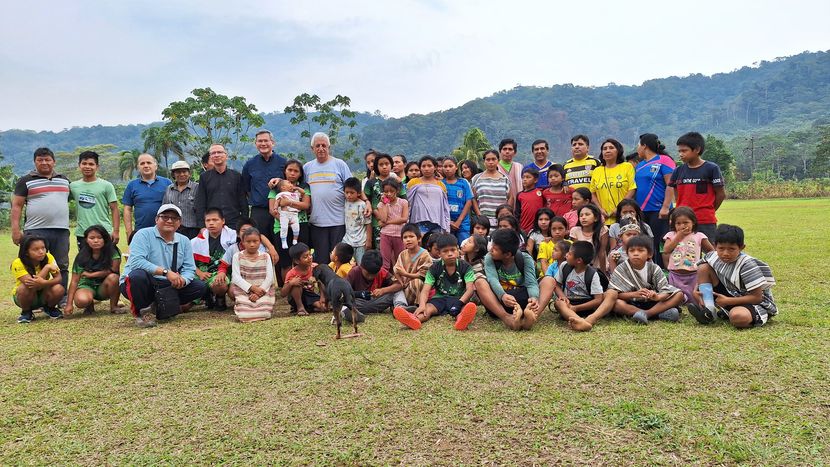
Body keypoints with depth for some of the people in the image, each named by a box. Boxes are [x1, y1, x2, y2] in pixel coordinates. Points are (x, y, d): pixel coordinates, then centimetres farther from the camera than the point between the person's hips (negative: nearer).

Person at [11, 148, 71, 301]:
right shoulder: (26, 181, 6)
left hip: (61, 230, 3)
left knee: (62, 267, 5)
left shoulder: (64, 180, 17)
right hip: (35, 231, -3)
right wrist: (15, 229, -7)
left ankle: (62, 300, 12)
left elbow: (71, 200, 25)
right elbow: (17, 206, 2)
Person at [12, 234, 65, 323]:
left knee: (58, 289, -29)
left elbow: (58, 278, -22)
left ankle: (49, 308, 4)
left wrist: (44, 282, -42)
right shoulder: (18, 263, -26)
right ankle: (26, 312, -6)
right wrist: (47, 267, -33)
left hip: (43, 294, 2)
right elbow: (31, 284, -37)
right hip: (23, 296, -2)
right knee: (26, 287, -35)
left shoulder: (48, 257, -17)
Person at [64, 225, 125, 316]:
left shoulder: (113, 252, -15)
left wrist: (90, 274, -19)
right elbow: (74, 281, -13)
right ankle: (90, 305, 6)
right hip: (87, 285, 0)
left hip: (104, 288, 0)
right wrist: (69, 304, -20)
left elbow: (114, 270, -28)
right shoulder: (81, 257, -12)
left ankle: (114, 306, -9)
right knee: (81, 300, -34)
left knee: (113, 277, -33)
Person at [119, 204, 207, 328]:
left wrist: (182, 280, -22)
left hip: (168, 287, 5)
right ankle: (142, 312, -11)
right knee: (138, 275, -38)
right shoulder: (144, 235, -9)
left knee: (201, 287, -8)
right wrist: (165, 272, -31)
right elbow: (136, 262, -25)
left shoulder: (184, 241, 8)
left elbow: (189, 269, 2)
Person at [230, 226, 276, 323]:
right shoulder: (237, 256, 2)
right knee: (243, 316, -21)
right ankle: (239, 306, 14)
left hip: (263, 291, 1)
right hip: (243, 291, -1)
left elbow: (269, 277, -2)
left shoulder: (265, 256, 5)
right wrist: (252, 288, -18)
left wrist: (260, 291, -16)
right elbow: (236, 277, -7)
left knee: (264, 314, -22)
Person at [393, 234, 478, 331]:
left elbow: (469, 289, -15)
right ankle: (414, 319, -65)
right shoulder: (434, 269, -1)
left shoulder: (465, 267, -3)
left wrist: (459, 303, -36)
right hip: (440, 299, 2)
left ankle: (461, 318, -73)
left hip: (459, 299, -2)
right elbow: (425, 290, -12)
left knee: (470, 306, -36)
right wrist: (422, 305, -35)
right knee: (428, 308, -30)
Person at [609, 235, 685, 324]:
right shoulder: (621, 269, -8)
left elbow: (665, 290, -12)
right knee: (615, 303, -34)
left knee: (679, 295, -14)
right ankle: (661, 312, -30)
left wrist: (658, 297, -36)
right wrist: (634, 294, -32)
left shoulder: (654, 269, -3)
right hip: (631, 304, -2)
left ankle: (646, 313, -29)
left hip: (652, 303, 2)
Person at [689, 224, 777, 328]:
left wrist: (728, 301, -23)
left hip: (755, 303, -6)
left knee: (738, 317, -43)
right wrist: (696, 291, -14)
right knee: (703, 267, -8)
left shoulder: (747, 265, -24)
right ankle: (708, 311, -14)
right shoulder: (713, 257, -8)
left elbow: (757, 297, -23)